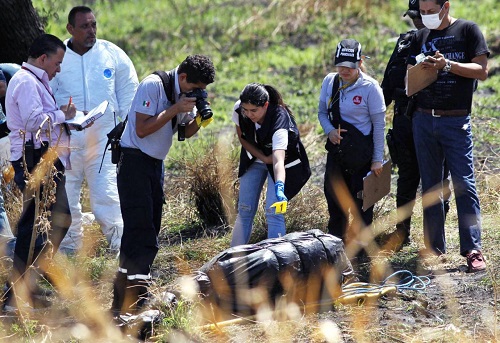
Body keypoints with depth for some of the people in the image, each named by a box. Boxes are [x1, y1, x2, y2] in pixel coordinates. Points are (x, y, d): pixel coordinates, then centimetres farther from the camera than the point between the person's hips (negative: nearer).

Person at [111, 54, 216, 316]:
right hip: (134, 160, -9)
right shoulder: (153, 86, -17)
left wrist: (199, 119, -9)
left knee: (149, 232, 10)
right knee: (140, 233, -14)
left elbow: (185, 132, 11)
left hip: (155, 163, 9)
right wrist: (175, 109, -21)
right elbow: (142, 129, -21)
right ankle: (125, 306, -16)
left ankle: (138, 299, 17)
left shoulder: (186, 94, 7)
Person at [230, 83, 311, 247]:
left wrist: (279, 187, -66)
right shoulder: (238, 109, -25)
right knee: (244, 209, 4)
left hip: (284, 162, -4)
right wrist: (262, 157, -15)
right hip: (255, 158, 4)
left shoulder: (279, 119, -39)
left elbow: (278, 161, -50)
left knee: (273, 212, -15)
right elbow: (241, 137, -5)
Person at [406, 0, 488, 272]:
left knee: (464, 185, -10)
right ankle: (434, 248, 10)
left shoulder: (467, 30, -1)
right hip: (423, 120, 5)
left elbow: (482, 71, -8)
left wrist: (447, 65, -19)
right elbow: (409, 79, 12)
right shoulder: (421, 37, 13)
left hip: (456, 122, -5)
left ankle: (473, 250, -10)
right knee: (430, 187, 6)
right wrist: (421, 68, -10)